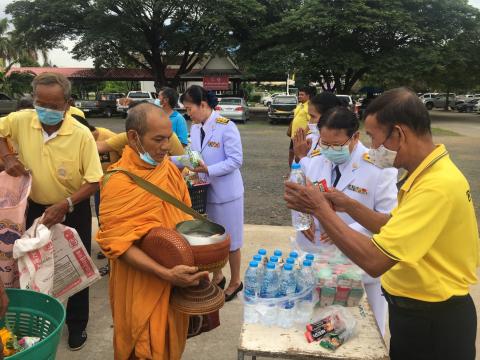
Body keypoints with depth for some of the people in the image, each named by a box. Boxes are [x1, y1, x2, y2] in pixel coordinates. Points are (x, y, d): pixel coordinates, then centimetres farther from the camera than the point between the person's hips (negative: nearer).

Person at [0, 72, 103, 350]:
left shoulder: (82, 134, -23)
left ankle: (77, 325, 31)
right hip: (37, 207, 4)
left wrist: (64, 206, -32)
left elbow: (94, 182, -20)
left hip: (74, 211, -3)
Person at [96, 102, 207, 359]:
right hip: (142, 285, -6)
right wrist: (166, 273, -30)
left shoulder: (169, 169, -1)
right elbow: (118, 244, -23)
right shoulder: (118, 183, -22)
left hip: (176, 279, 6)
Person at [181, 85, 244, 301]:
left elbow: (236, 160, -20)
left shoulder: (226, 127, -18)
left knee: (230, 239, 9)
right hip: (205, 191, 7)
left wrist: (208, 170, -29)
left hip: (225, 192, -6)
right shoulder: (195, 128, 4)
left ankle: (235, 282, 29)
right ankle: (217, 276, 38)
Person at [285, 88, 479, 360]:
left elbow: (374, 260, -34)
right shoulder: (429, 173, 3)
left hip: (433, 322, -8)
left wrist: (321, 209, -24)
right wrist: (347, 205, 0)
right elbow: (394, 229, 11)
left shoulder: (437, 185, -30)